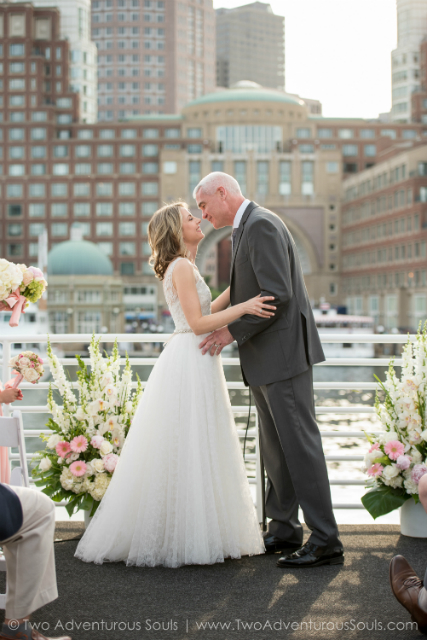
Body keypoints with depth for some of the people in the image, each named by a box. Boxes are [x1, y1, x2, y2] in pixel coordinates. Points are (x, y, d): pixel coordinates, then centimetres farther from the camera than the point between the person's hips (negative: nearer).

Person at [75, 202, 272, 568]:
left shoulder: (184, 267, 18)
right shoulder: (182, 267, -13)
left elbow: (206, 312, 20)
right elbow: (198, 322, -18)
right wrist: (244, 307, -23)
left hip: (193, 362, 10)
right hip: (189, 363, -10)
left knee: (188, 451, 12)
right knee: (187, 450, -5)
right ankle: (188, 538, 1)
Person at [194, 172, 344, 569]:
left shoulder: (261, 225, -13)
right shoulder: (246, 229, 19)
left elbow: (278, 294, -22)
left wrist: (233, 331, -15)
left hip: (283, 353, -10)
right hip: (265, 358, 10)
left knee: (299, 443, -7)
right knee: (275, 447, 14)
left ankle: (325, 542, -2)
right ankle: (283, 529, 24)